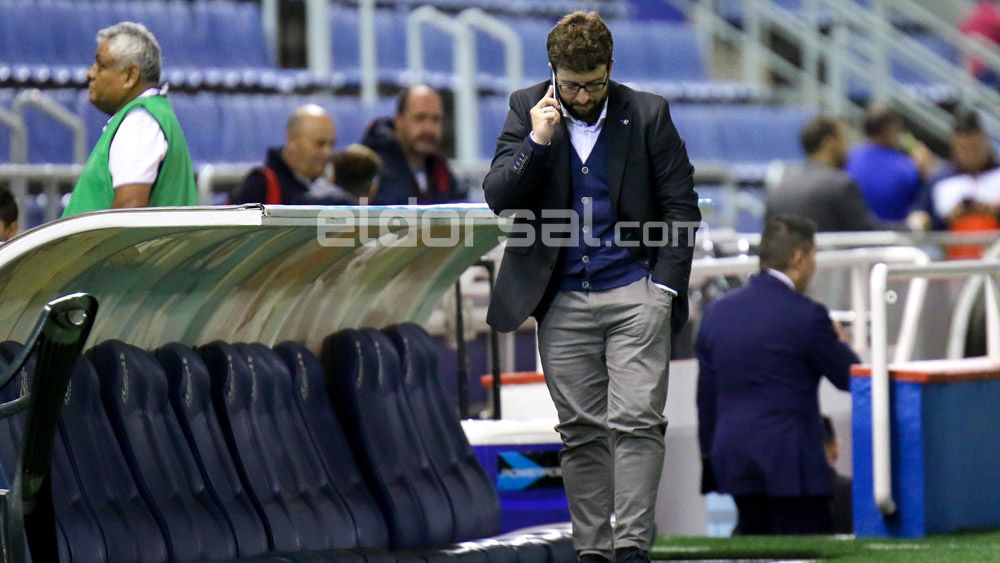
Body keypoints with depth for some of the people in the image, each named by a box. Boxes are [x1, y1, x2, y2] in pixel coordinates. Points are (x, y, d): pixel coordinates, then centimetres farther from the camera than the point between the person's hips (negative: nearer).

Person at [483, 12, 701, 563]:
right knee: (580, 431, 5)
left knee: (637, 421, -13)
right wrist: (535, 142, -18)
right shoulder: (528, 111, 2)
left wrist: (664, 285, -5)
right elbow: (497, 197, -4)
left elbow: (681, 204, 3)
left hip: (635, 294, -2)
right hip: (563, 300, 2)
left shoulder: (647, 114, -2)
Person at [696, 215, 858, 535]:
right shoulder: (806, 316, -11)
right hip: (790, 461, -7)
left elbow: (706, 398, 14)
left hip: (732, 460, 7)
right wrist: (838, 342, 19)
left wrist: (710, 458, 21)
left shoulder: (716, 313, 9)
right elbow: (851, 377, -1)